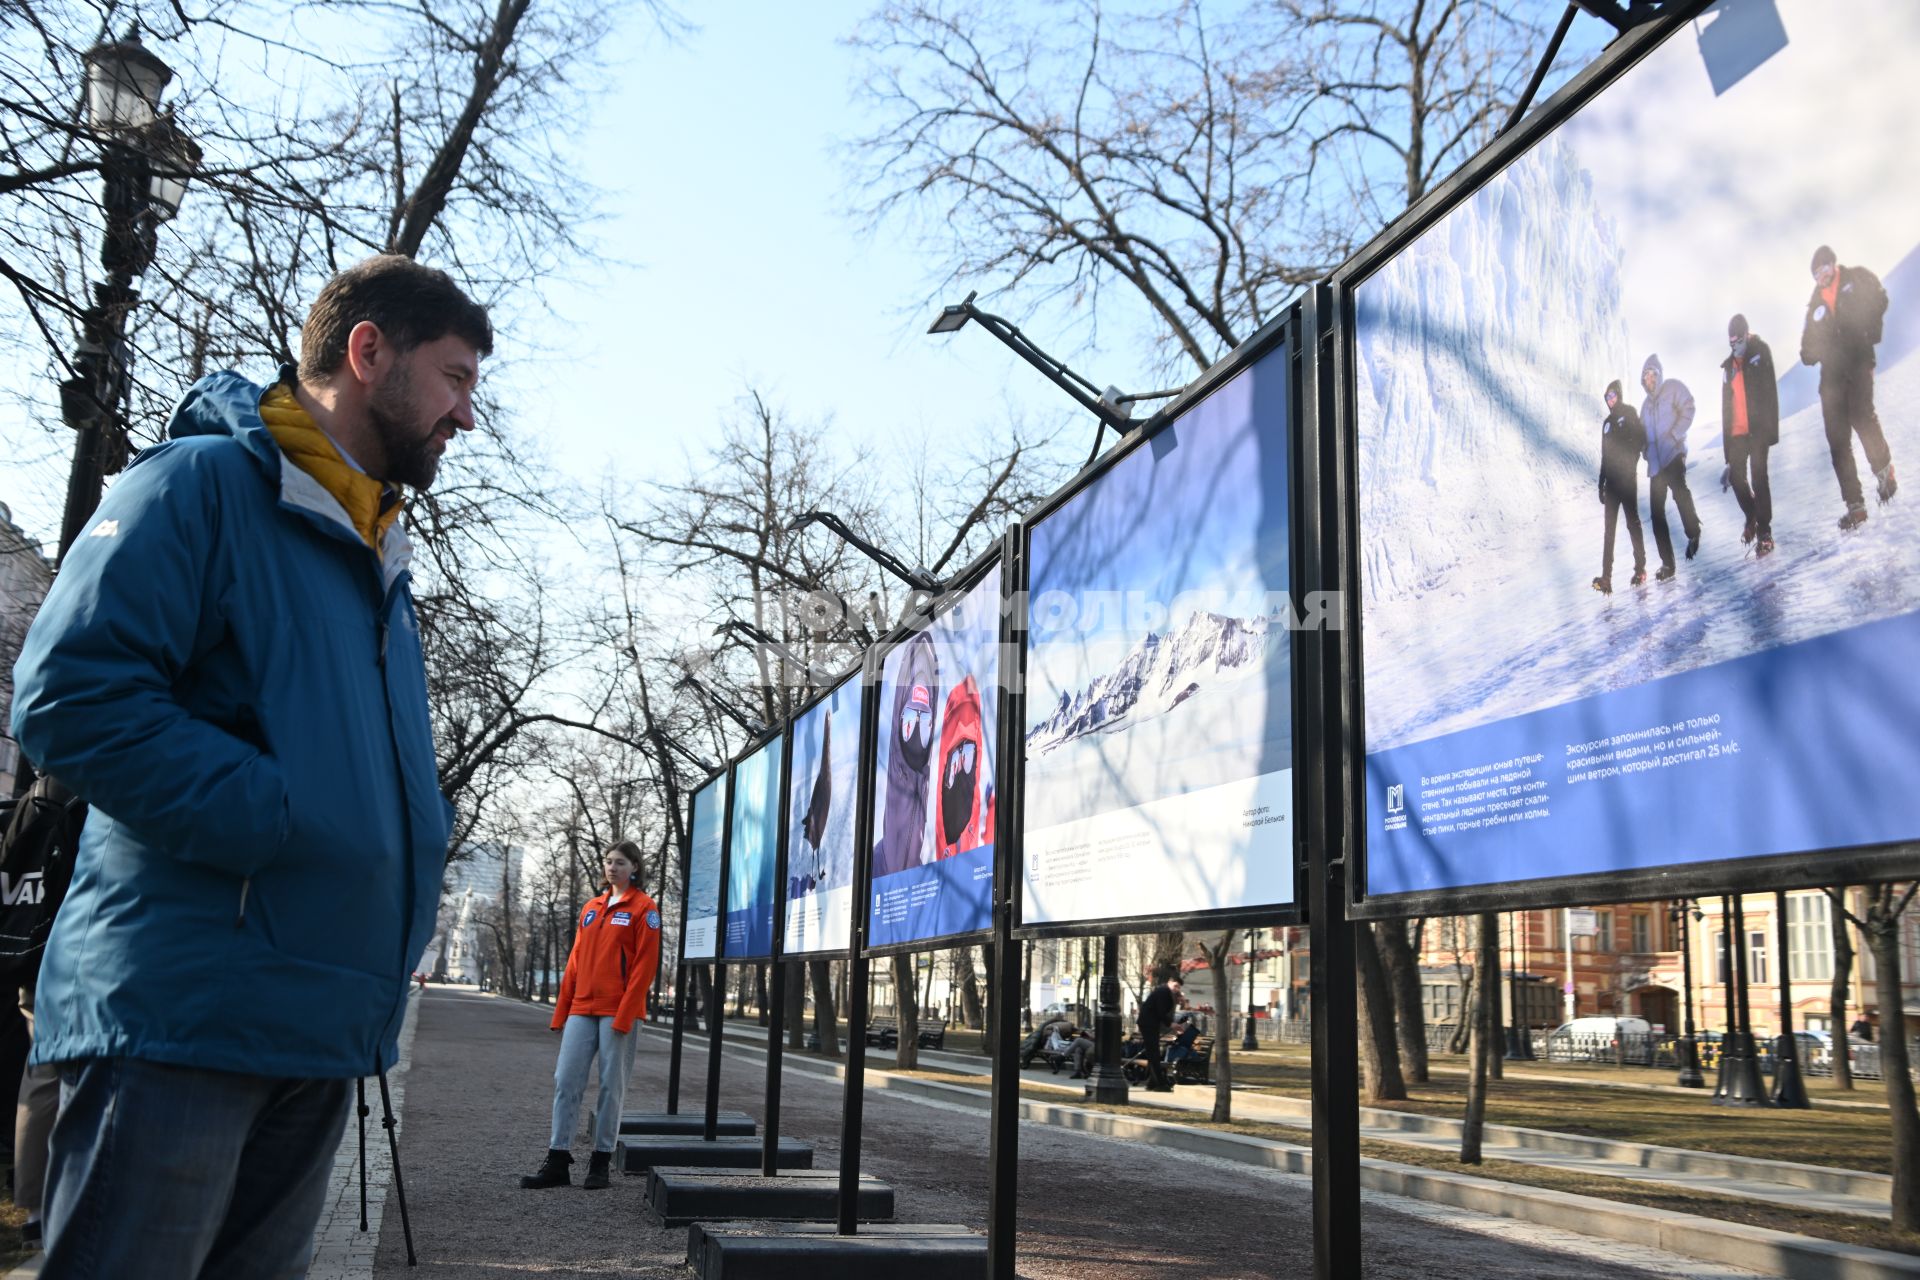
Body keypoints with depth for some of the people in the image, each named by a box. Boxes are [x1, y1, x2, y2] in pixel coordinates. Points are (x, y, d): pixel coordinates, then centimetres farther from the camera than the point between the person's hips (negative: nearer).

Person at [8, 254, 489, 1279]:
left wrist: (411, 854, 8)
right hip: (179, 1010, -8)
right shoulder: (203, 481, -6)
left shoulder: (378, 559, 20)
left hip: (323, 1031, 8)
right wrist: (289, 825, -20)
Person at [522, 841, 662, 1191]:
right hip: (582, 1009, 5)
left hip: (618, 1012, -5)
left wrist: (624, 1016, -15)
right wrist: (561, 1011, 11)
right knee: (566, 1080, 0)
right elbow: (575, 961, 17)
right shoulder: (591, 908, 16)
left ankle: (601, 1164, 9)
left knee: (611, 1085, 0)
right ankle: (557, 1162, 4)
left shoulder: (643, 908, -1)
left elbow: (645, 964, -8)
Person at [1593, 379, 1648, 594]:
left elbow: (1641, 438, -9)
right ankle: (1606, 577, -5)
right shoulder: (1607, 423, 20)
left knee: (1632, 522, -3)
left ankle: (1640, 568, 6)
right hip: (1611, 480, 6)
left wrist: (1632, 459, -21)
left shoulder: (1629, 414, 2)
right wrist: (1601, 484, 20)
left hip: (1627, 477, -6)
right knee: (1609, 527, -1)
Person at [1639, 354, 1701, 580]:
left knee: (1678, 490, -35)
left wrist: (1674, 436, -17)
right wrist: (1645, 451, 6)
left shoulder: (1674, 388, 6)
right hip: (1655, 463, 7)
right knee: (1657, 513, 3)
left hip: (1673, 454, -6)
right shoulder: (1646, 403, 23)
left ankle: (1693, 533, -15)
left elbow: (1688, 411, -7)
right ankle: (1667, 563, 7)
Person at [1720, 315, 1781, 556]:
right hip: (1737, 432, 5)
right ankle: (1751, 517, 26)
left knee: (1758, 477, -9)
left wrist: (1771, 430, -14)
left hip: (1758, 429, -5)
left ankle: (1764, 531, -5)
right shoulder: (1728, 366, 14)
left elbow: (1770, 392, -6)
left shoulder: (1761, 352, -1)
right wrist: (1726, 445, 13)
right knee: (1736, 476, 1)